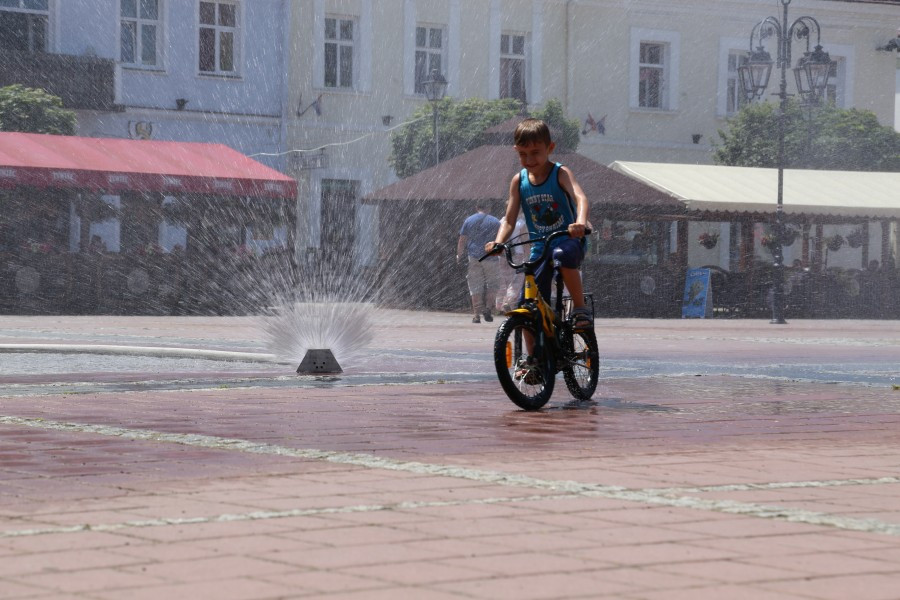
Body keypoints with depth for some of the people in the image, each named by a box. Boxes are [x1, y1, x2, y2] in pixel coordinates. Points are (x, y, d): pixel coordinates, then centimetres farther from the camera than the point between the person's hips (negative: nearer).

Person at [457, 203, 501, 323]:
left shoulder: (469, 221, 6)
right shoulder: (495, 221, 4)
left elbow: (462, 241, 5)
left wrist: (459, 256, 14)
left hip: (473, 256, 1)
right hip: (491, 258, -1)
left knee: (475, 286, 4)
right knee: (492, 284, 11)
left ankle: (477, 315, 1)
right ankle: (488, 308, -5)